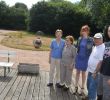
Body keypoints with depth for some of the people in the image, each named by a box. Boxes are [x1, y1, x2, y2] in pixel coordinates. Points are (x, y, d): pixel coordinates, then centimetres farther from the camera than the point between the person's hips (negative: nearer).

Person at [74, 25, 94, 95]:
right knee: (78, 72, 11)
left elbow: (92, 49, -6)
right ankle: (76, 87, 23)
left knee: (83, 73, 9)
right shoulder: (80, 38, 0)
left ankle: (82, 88, 22)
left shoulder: (90, 40, -11)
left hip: (85, 58, -3)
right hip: (79, 57, 3)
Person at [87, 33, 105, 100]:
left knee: (92, 88, -1)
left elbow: (100, 62, -24)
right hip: (90, 71, 10)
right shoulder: (95, 46, 9)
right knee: (89, 86, 23)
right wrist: (90, 70, 17)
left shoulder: (102, 48, -21)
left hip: (95, 72, -10)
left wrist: (95, 72, -22)